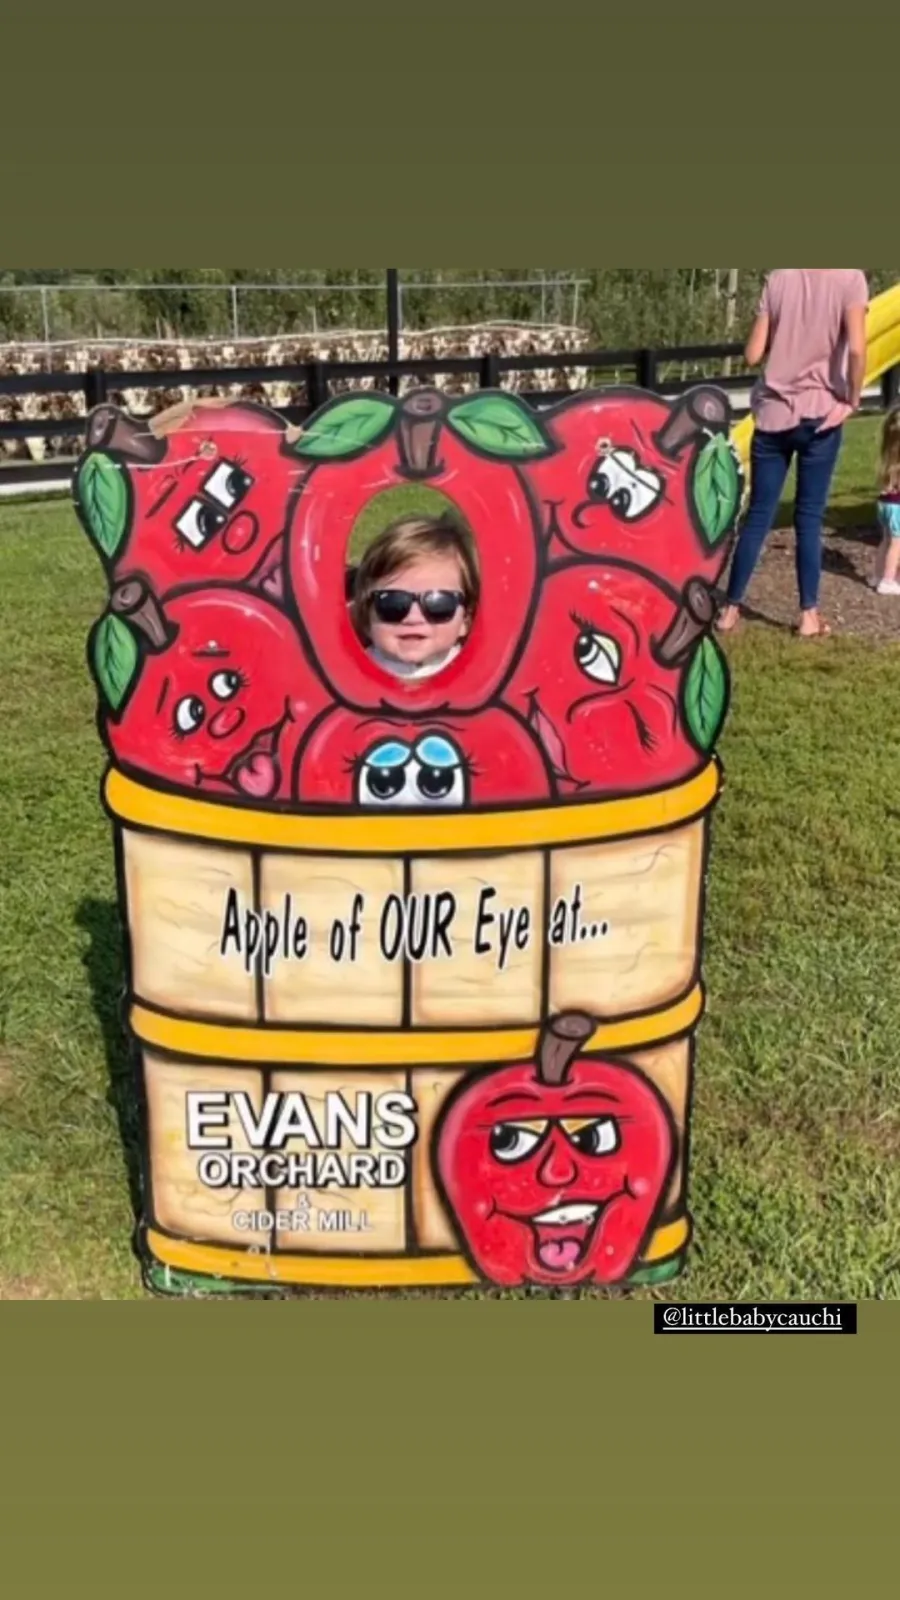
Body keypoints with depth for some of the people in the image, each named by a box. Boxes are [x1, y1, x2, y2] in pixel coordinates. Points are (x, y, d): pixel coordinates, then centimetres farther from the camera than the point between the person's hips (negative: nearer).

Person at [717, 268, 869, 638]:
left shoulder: (777, 277, 4)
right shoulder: (849, 277, -5)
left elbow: (753, 354, 2)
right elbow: (856, 349, -18)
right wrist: (853, 399, -5)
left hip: (773, 413, 2)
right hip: (820, 414, -2)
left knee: (758, 515, 9)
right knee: (809, 518, 4)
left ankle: (730, 609, 12)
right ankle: (809, 616, 8)